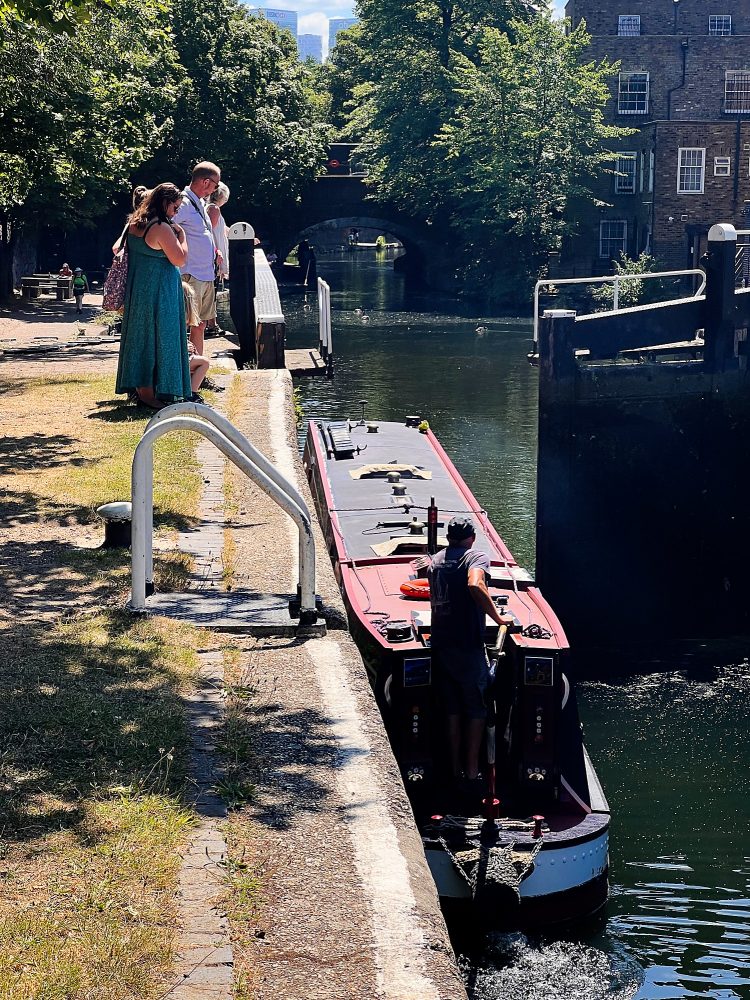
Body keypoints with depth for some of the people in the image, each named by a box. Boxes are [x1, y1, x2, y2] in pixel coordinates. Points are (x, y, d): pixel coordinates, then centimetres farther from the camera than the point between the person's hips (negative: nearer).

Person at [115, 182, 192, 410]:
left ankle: (139, 387, 20)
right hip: (158, 294, -9)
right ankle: (149, 392, 1)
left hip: (137, 289, 9)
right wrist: (181, 235, -4)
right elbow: (180, 259, -17)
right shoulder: (162, 228, -19)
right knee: (158, 338, -2)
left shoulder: (135, 224, 8)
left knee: (140, 336, 14)